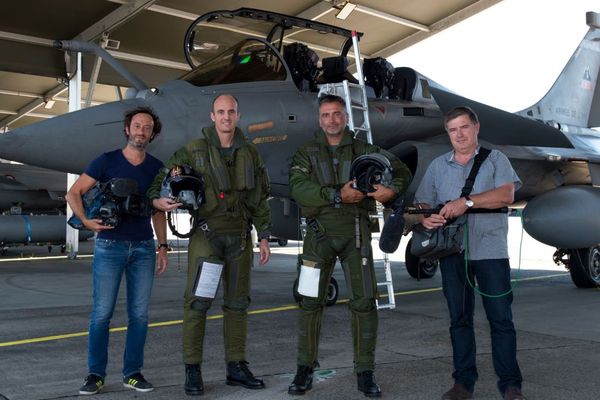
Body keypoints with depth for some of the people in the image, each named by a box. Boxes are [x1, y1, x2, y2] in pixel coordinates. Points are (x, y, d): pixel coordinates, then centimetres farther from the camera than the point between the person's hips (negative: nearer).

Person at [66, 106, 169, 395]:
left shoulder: (156, 168, 9)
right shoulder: (106, 161, 0)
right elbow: (73, 193, 1)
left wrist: (162, 247, 8)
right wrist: (85, 220, -15)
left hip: (144, 248, 3)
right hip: (109, 246, -3)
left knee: (139, 313, 4)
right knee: (102, 312, -2)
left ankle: (132, 372, 15)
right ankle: (96, 374, 10)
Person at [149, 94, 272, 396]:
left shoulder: (250, 154, 7)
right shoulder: (194, 150, -2)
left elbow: (259, 199, 8)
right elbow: (163, 178, -3)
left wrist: (264, 238, 3)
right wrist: (157, 200, -26)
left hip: (239, 236, 4)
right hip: (206, 233, -3)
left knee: (237, 301, 6)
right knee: (198, 300, -7)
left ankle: (236, 367, 15)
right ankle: (192, 371, 2)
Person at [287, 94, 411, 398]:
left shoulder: (364, 151, 9)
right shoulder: (306, 153, 7)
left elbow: (401, 170, 5)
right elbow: (299, 188, -10)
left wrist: (392, 189, -19)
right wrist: (338, 195, -21)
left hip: (355, 232, 0)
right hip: (319, 233, 0)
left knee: (364, 302, -2)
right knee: (310, 302, 2)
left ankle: (365, 373, 10)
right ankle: (305, 370, 16)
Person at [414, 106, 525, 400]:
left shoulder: (495, 160, 7)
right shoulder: (438, 166, 15)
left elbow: (507, 194, -9)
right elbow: (423, 203, 9)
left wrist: (466, 202, -19)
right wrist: (426, 219, -14)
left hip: (491, 251, -2)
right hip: (453, 252, 3)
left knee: (501, 319, -1)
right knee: (459, 319, 7)